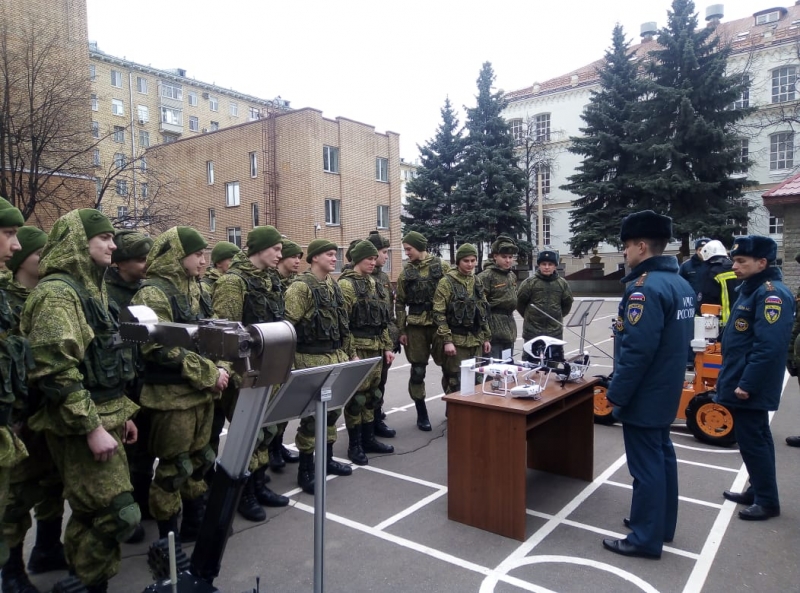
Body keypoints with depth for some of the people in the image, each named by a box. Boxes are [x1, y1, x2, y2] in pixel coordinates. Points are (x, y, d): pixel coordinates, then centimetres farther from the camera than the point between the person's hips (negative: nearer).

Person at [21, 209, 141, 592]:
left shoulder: (90, 288, 16)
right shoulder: (56, 292, -15)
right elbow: (55, 370, -23)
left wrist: (122, 411, 19)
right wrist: (91, 426, -23)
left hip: (101, 416, 10)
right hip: (81, 425, -9)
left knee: (91, 513, 17)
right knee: (118, 514, -8)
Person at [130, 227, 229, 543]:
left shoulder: (192, 290, 12)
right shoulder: (153, 293, -14)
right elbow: (160, 349, -22)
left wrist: (219, 369, 1)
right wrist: (209, 373, -19)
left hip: (201, 392, 8)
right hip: (172, 396, -8)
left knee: (198, 460, 18)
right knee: (173, 468, 3)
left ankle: (196, 525, 34)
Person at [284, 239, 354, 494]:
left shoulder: (333, 286, 13)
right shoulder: (300, 286, -13)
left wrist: (351, 354, 19)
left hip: (336, 357, 8)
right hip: (312, 360, -8)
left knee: (332, 410, 16)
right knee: (311, 414, -1)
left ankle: (326, 459, 31)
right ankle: (305, 470, 12)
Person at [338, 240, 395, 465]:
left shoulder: (375, 285, 15)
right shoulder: (345, 285, -10)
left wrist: (387, 347, 14)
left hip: (375, 349, 8)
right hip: (357, 349, -8)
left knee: (372, 394, 14)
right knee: (356, 397, -1)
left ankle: (368, 439, 25)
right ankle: (354, 445, 11)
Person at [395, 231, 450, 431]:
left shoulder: (441, 266, -1)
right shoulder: (406, 272, 5)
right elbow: (400, 303, 7)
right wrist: (401, 330, 2)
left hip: (441, 323, -1)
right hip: (416, 326, 1)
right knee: (418, 370, 4)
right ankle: (421, 413, 17)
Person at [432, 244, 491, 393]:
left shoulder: (477, 282, 13)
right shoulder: (446, 282, -7)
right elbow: (439, 314, -12)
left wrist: (486, 337, 16)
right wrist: (447, 340, -18)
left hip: (476, 341, 6)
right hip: (455, 341, -6)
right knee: (455, 385, -2)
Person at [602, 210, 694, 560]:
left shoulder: (646, 288, -23)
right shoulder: (680, 284, 8)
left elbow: (636, 351, -27)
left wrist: (616, 393, -17)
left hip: (643, 396, -10)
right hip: (664, 392, 10)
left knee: (646, 466, 1)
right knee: (661, 456, 19)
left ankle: (646, 539, 14)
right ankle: (661, 525, 34)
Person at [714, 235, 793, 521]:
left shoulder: (772, 294, -19)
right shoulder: (750, 289, 12)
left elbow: (769, 347, -26)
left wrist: (747, 385, -24)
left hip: (749, 387, -10)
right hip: (742, 382, 10)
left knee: (752, 442, 0)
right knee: (756, 440, 18)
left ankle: (768, 502, 14)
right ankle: (757, 491, 30)